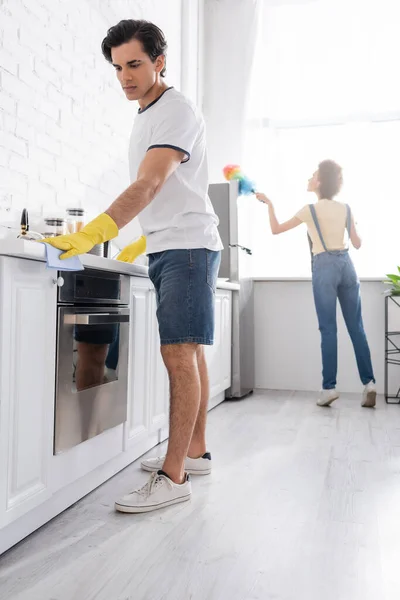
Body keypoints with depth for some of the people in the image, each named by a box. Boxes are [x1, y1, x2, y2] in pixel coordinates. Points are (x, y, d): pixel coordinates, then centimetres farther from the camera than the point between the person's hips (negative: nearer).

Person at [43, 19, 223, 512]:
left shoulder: (177, 110, -9)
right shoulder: (145, 119, 20)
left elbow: (150, 185, -23)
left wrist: (92, 234, -33)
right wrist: (141, 243, 16)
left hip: (187, 247, -9)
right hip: (164, 250, 9)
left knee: (180, 353, -13)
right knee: (186, 353, 11)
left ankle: (173, 476, -8)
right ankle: (195, 452, 21)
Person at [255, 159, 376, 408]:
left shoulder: (310, 209, -2)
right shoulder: (346, 208, 10)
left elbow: (276, 229, 5)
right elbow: (357, 244, 14)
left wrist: (269, 204, 17)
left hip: (324, 268, -4)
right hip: (346, 265, 4)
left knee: (328, 329, -2)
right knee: (356, 327, 6)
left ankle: (329, 387, 0)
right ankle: (369, 382, 4)